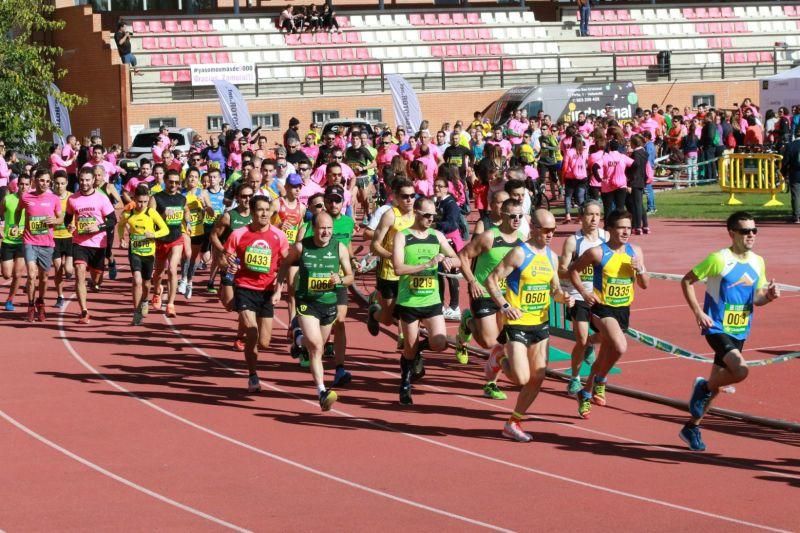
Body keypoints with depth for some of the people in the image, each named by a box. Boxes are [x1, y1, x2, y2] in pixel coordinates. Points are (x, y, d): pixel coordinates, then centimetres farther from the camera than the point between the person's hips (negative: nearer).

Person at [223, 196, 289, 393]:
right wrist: (228, 264, -22)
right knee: (252, 334, -16)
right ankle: (253, 376, 3)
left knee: (264, 343, 4)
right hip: (244, 289, -2)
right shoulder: (239, 235, -5)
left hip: (267, 292, 2)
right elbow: (223, 261, 2)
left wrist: (279, 289, -6)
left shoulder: (278, 236, -1)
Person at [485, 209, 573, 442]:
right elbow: (491, 279, -13)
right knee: (521, 378, -14)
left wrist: (563, 297, -3)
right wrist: (504, 306, -24)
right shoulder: (519, 254, -13)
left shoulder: (551, 257, 9)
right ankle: (498, 360, 19)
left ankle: (513, 424, 20)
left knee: (537, 379, 6)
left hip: (540, 325, 7)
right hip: (517, 324, -7)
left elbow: (554, 289, 20)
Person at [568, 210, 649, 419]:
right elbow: (573, 269, 1)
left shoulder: (635, 251, 4)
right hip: (602, 308, -6)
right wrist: (583, 292, -10)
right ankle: (600, 381, -1)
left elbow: (645, 285, 10)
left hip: (623, 310, 6)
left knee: (605, 355, 15)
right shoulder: (598, 253, -12)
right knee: (620, 347, -27)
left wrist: (640, 270, -10)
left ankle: (586, 393, 36)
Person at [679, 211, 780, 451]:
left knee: (715, 384, 13)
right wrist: (698, 312, -15)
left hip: (740, 332, 6)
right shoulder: (718, 259, -14)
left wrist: (768, 296, -6)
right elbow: (687, 281, -7)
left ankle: (692, 427, 28)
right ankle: (703, 386, 0)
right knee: (740, 370, -27)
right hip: (717, 329, -6)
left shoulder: (758, 262, 6)